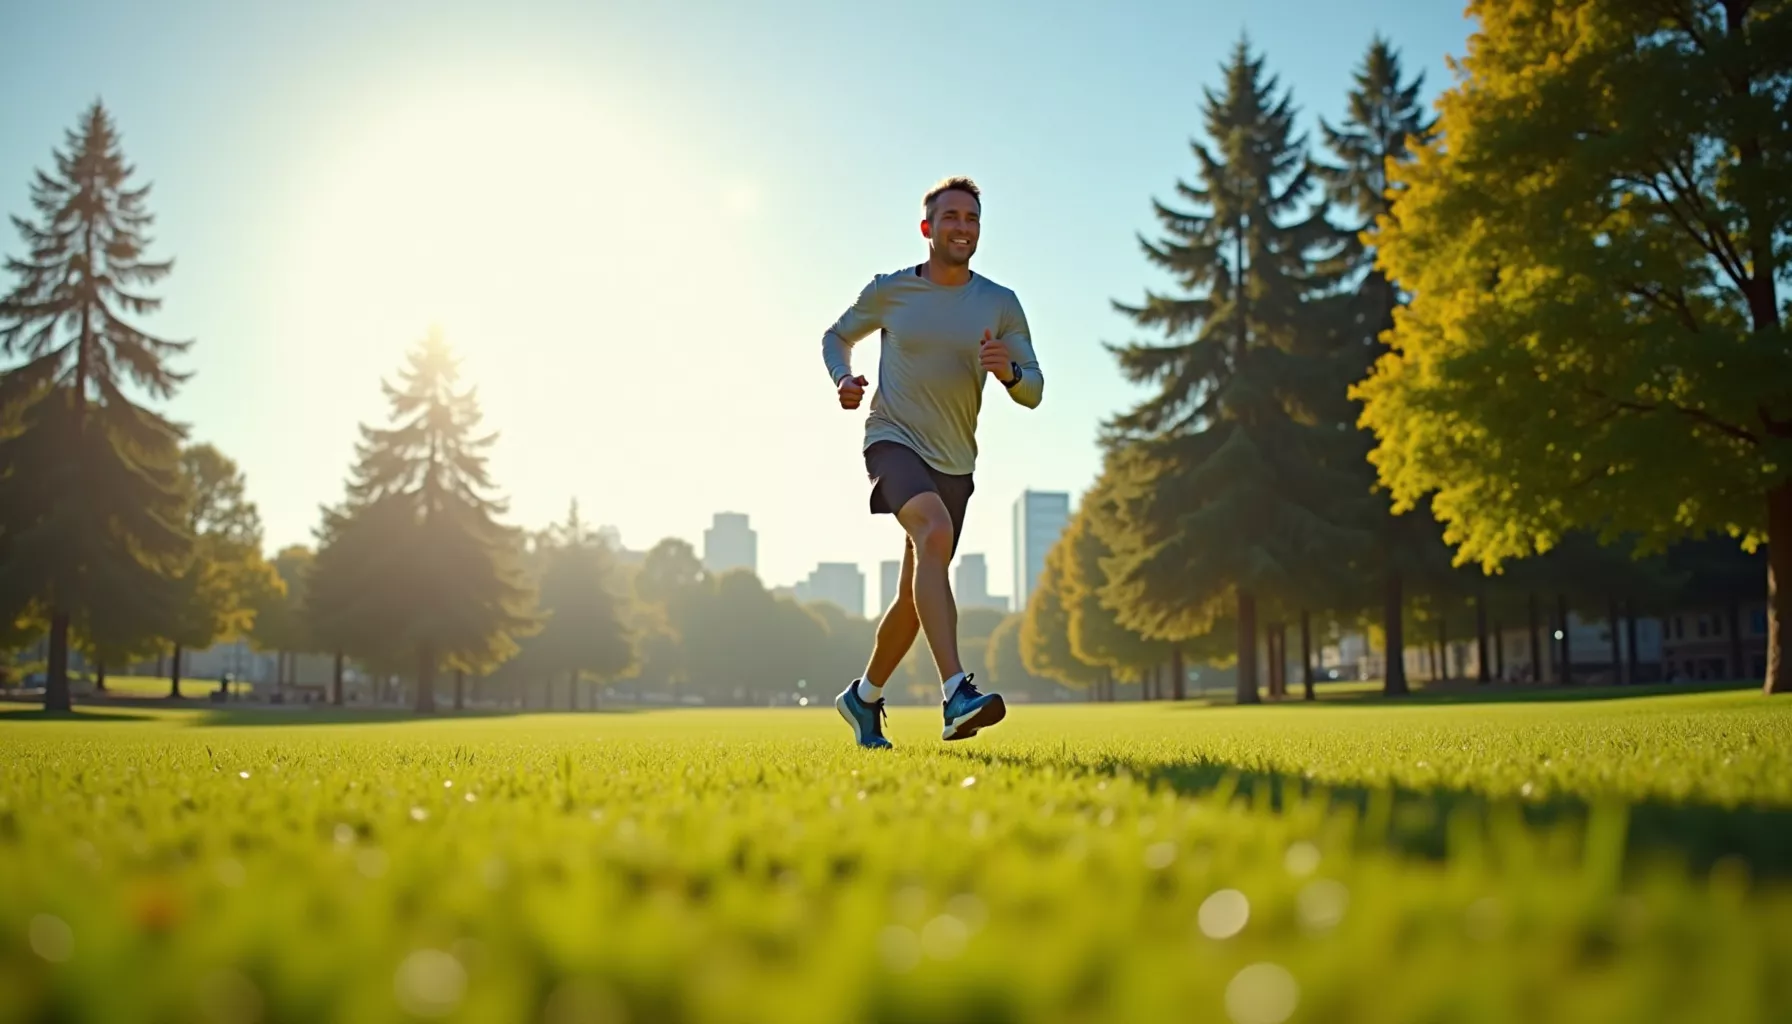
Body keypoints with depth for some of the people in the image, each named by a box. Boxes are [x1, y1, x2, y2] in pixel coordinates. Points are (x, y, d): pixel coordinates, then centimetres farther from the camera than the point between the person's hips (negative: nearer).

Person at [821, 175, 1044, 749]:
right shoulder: (888, 291, 1)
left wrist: (1008, 372, -20)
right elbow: (835, 336, 17)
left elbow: (1033, 393, 3)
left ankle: (864, 697, 33)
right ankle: (956, 695, -43)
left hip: (954, 461, 4)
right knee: (934, 531, -34)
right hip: (893, 439, -4)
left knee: (915, 594, 9)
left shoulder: (1001, 304, 4)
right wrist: (842, 379, -4)